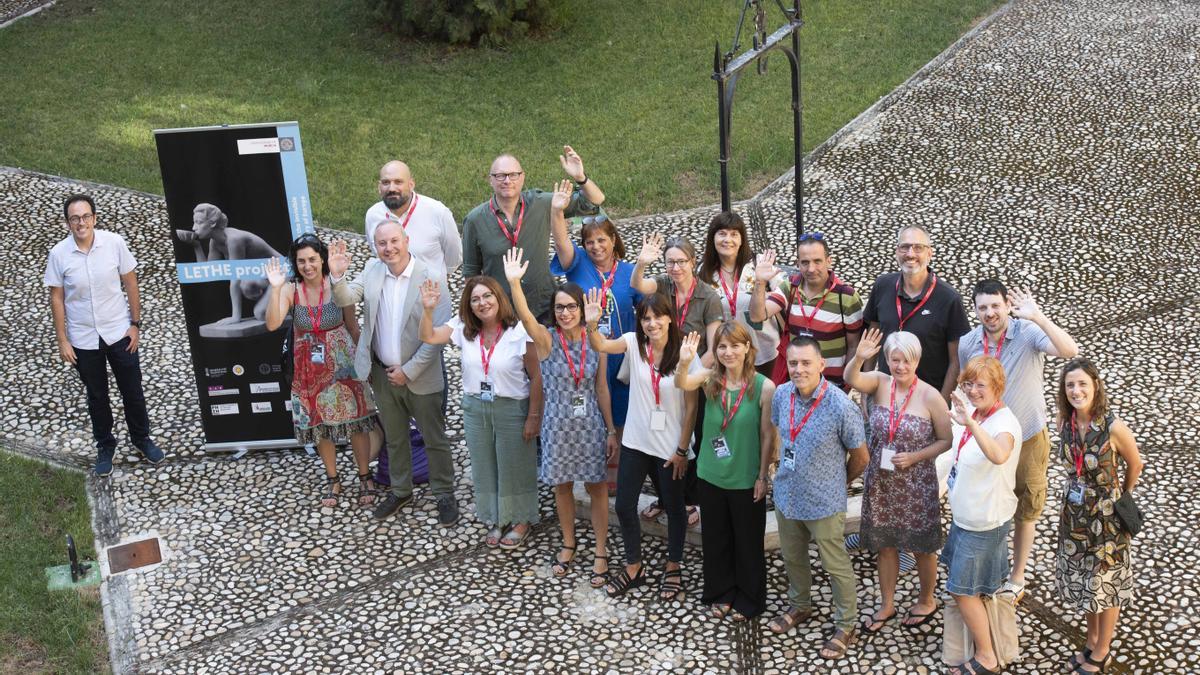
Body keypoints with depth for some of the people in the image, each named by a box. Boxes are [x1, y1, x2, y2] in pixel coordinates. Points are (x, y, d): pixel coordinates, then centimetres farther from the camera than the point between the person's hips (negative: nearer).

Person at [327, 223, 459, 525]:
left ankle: (444, 494, 26)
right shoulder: (371, 271, -3)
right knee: (394, 438, 21)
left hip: (420, 376, -4)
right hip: (383, 373, 4)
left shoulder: (431, 279, -18)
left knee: (435, 439, 9)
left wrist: (408, 371, -16)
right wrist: (338, 276, -31)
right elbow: (346, 298, -10)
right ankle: (400, 491, 37)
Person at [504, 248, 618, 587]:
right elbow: (525, 317, -33)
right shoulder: (546, 340, -11)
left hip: (591, 425, 0)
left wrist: (611, 431, 3)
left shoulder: (595, 342, -5)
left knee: (597, 487, 8)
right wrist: (514, 282, -50)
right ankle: (568, 544, 36)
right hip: (558, 425, 0)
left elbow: (602, 389, 2)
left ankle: (601, 553, 22)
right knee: (562, 486, 15)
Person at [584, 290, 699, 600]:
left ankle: (673, 567, 35)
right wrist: (591, 325, -47)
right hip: (635, 442, 3)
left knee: (674, 507, 14)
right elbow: (601, 346, -26)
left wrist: (682, 449, -10)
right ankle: (634, 567, 29)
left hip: (671, 446, -3)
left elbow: (691, 406, -10)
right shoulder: (634, 343, -7)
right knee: (624, 505, 9)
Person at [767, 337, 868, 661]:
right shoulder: (781, 394, -10)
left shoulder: (841, 406, -26)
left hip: (824, 503, -5)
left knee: (836, 566, 12)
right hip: (786, 496, 5)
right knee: (792, 557, 25)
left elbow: (859, 457, -10)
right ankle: (799, 606, 50)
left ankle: (845, 627, 31)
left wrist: (838, 483, 5)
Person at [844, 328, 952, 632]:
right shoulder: (880, 383, -8)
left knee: (922, 547, 14)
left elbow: (946, 440, -7)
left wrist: (914, 457, -20)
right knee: (885, 545, 17)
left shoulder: (930, 396, -15)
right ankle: (887, 605, 34)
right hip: (880, 482, 3)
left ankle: (926, 601, 38)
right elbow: (851, 379, -28)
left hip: (917, 485, -3)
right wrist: (859, 357, -47)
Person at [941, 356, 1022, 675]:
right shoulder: (972, 413, -4)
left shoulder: (1004, 423, -29)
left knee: (962, 589, 2)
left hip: (985, 521, -9)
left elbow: (999, 456, -56)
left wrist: (970, 422, -66)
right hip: (966, 513, 9)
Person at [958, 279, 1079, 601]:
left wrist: (1037, 316, -47)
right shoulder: (967, 344, -10)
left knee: (1024, 512, 17)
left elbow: (1070, 351, -40)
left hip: (1027, 439, -3)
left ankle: (1017, 578, 37)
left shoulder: (1028, 333, -22)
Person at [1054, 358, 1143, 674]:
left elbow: (1135, 464, -6)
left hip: (1106, 514, -5)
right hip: (1074, 512, 5)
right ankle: (1092, 640, 41)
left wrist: (1123, 497, 8)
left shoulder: (1114, 427, -25)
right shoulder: (1064, 422, -10)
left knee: (1106, 582, 12)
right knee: (1082, 579, 20)